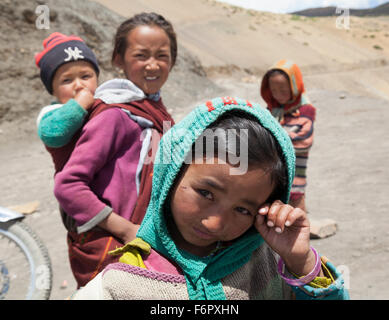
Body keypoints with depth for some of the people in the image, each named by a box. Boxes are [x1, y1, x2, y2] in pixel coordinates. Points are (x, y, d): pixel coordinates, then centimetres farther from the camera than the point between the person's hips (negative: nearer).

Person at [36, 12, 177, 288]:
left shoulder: (156, 112, 8)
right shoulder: (114, 114, -17)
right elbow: (67, 185, -21)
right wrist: (128, 231, -20)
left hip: (149, 243, 7)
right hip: (109, 253, -7)